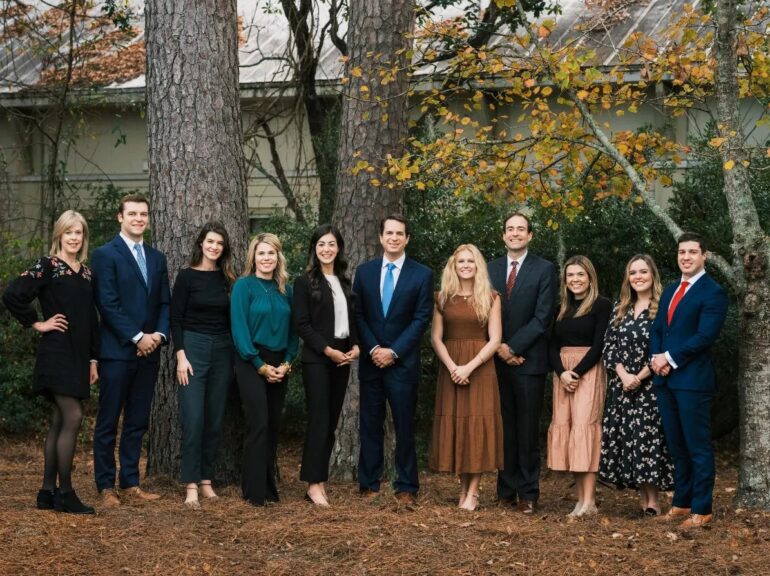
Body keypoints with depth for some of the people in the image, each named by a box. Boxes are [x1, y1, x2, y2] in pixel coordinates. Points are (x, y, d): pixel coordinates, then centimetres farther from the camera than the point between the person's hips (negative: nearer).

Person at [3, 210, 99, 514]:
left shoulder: (86, 272, 14)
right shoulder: (47, 266, -6)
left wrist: (93, 359, 15)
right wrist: (37, 323, -10)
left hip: (78, 355, 7)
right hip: (56, 352, -7)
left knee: (60, 421, 8)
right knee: (73, 418, -12)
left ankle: (48, 492, 13)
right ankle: (65, 492, -6)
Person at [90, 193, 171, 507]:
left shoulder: (157, 257, 14)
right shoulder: (105, 254, -4)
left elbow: (164, 303, 13)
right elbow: (108, 304, -11)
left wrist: (159, 334, -5)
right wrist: (137, 337, -15)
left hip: (148, 352, 6)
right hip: (117, 351, -6)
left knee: (137, 422, 9)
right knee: (108, 422, 1)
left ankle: (130, 483, 15)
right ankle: (106, 486, 7)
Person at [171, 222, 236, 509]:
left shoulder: (226, 278, 8)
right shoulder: (187, 276, -3)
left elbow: (231, 318, 13)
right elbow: (176, 319, -5)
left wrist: (236, 353, 6)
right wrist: (181, 356, -12)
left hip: (222, 351, 4)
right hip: (193, 348, -4)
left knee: (215, 419, 6)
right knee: (193, 419, -9)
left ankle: (206, 480, 14)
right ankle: (191, 485, -7)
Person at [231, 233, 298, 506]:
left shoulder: (286, 289, 9)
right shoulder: (244, 285, -5)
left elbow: (292, 329, 11)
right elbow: (239, 327, -10)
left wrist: (286, 363, -3)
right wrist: (261, 365, -13)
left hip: (279, 365, 5)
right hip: (251, 363, -5)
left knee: (274, 425, 7)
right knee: (258, 424, -9)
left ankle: (270, 484, 16)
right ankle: (255, 490, -4)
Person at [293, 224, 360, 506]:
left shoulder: (344, 281, 13)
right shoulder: (305, 282, -4)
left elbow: (351, 319, 16)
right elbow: (301, 324, -9)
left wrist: (355, 346, -2)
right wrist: (328, 350, -15)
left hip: (342, 359, 6)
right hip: (317, 359, -6)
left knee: (331, 421, 6)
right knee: (319, 420, -7)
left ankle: (319, 477, 12)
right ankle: (314, 484, -3)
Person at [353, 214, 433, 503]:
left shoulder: (422, 274, -1)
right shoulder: (365, 271, 7)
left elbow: (421, 319, -5)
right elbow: (358, 314, 5)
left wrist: (394, 351, -12)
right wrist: (373, 349, -8)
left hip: (403, 362, -2)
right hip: (371, 360, 2)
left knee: (405, 426, 2)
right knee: (370, 425, 6)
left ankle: (406, 487, 9)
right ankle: (369, 484, 13)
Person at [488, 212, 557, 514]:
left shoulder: (545, 269, 0)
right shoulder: (491, 268, 12)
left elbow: (543, 317, -7)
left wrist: (513, 347, -12)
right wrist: (498, 347, -5)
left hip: (529, 361, -3)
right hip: (498, 360, 3)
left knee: (528, 429, -1)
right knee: (504, 427, 5)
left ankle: (528, 494, 3)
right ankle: (506, 491, 10)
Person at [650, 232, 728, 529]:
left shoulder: (713, 292, -7)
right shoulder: (670, 291, 18)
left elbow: (704, 336, -16)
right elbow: (657, 329, 15)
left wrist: (670, 358, -13)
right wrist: (657, 357, -4)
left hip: (693, 380, -7)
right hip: (665, 379, 8)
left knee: (698, 447, -2)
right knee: (676, 446, 13)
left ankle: (701, 510, 3)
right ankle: (681, 503, 21)